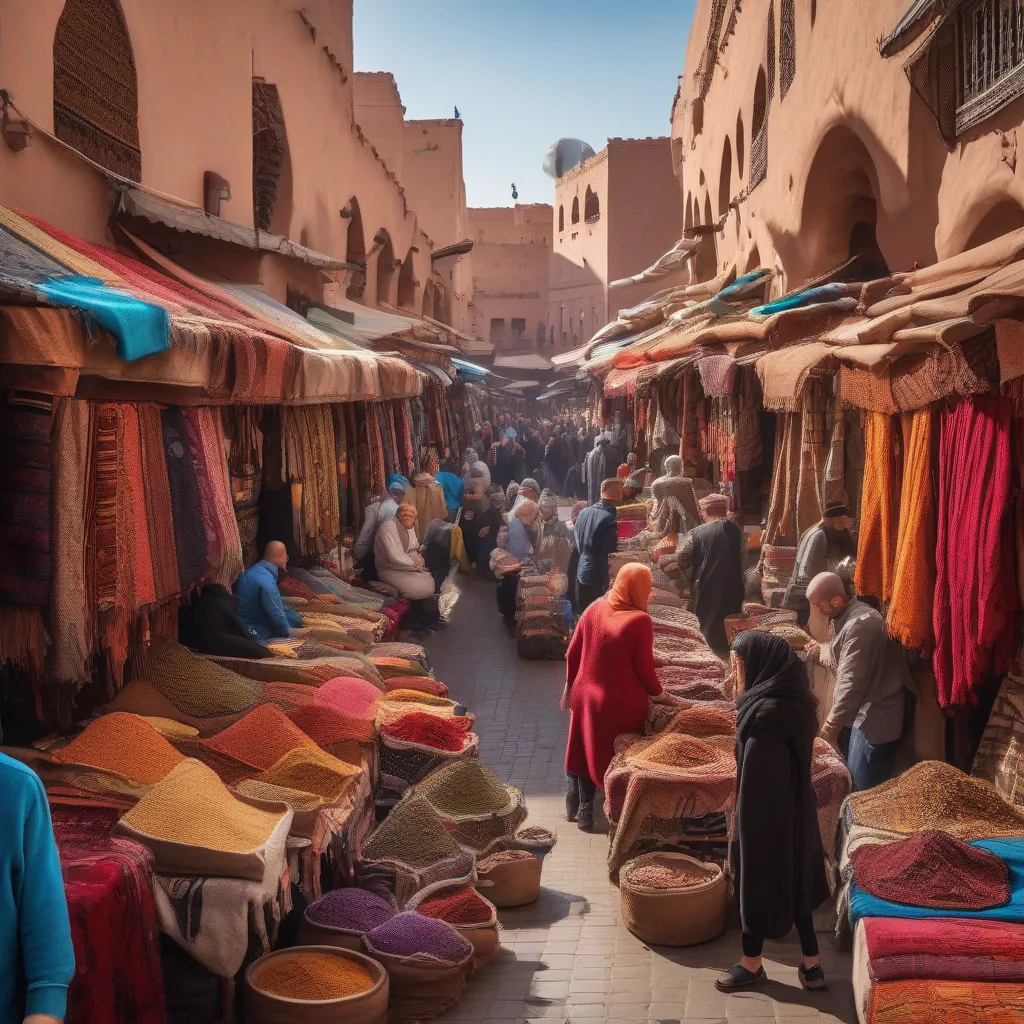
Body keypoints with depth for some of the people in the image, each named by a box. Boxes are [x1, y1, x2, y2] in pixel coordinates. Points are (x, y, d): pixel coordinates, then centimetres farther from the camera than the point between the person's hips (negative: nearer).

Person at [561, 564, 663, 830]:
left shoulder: (595, 609, -3)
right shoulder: (640, 621, -18)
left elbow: (573, 654, 4)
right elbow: (644, 668, -14)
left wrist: (570, 687, 17)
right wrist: (657, 692, 5)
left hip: (586, 695, 5)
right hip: (622, 703, -5)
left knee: (584, 751, 20)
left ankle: (574, 807, 32)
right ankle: (585, 814, 22)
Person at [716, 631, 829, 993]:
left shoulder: (766, 716, -27)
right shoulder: (790, 703, 2)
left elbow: (754, 786, -24)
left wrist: (739, 825, -14)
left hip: (765, 817, -9)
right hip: (792, 811, 9)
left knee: (756, 882, 8)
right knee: (793, 880, 17)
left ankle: (752, 964, 24)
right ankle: (811, 963, 26)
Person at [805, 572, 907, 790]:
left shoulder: (860, 625, -25)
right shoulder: (849, 616, 9)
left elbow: (852, 682, -27)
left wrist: (833, 723, -23)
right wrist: (822, 650, 9)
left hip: (877, 717, -11)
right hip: (866, 711, 11)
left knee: (866, 791, -2)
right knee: (855, 779, 19)